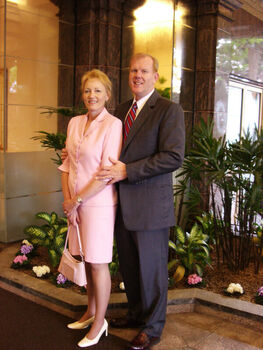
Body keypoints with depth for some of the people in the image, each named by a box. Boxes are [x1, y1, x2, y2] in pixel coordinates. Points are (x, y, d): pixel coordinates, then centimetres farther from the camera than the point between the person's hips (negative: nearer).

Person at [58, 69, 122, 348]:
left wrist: (77, 200, -11)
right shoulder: (74, 123, 8)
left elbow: (108, 172, -15)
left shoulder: (112, 125, -11)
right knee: (86, 260, 16)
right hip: (75, 203, 6)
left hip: (98, 203, -6)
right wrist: (68, 201, -1)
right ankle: (91, 312, 34)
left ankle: (99, 322, 22)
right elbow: (67, 165, 10)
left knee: (97, 263, 4)